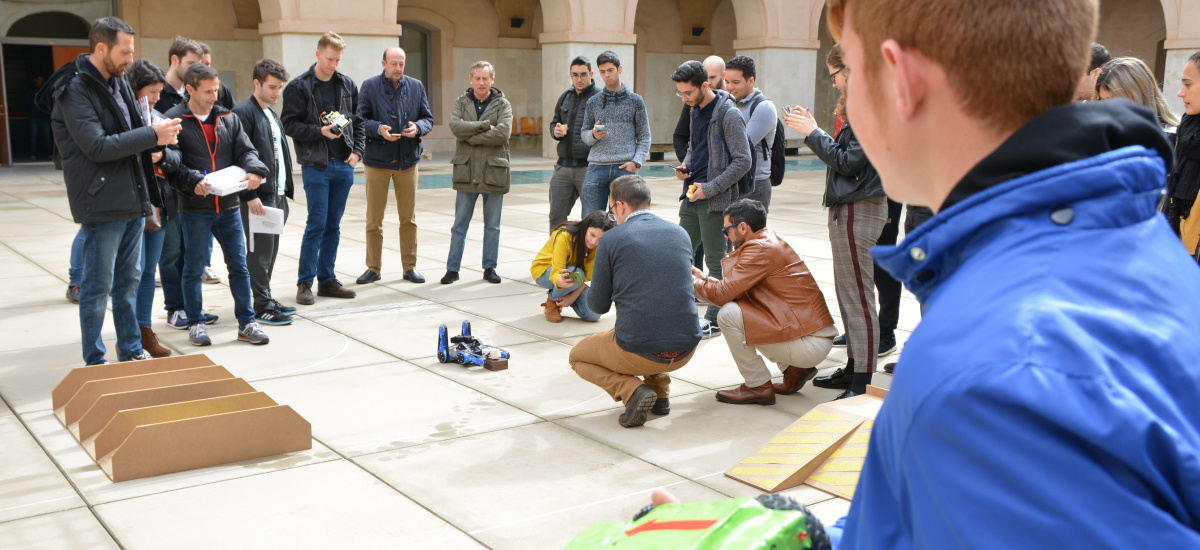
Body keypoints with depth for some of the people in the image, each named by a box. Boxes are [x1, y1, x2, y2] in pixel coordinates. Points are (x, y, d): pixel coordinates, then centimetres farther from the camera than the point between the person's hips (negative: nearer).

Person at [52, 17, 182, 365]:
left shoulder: (119, 83, 13)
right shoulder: (75, 90, -13)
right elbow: (97, 147, -21)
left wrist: (155, 138, 2)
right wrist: (153, 135, -18)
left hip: (133, 201, 8)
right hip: (102, 204, -8)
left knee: (129, 281, 16)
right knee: (98, 287, 1)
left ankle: (131, 352, 27)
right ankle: (94, 362, 12)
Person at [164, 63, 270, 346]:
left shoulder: (228, 118, 11)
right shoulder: (174, 120, -4)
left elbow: (245, 150, 6)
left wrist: (255, 170, -16)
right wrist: (193, 181, -27)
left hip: (229, 206, 4)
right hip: (194, 208, -4)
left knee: (239, 265, 7)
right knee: (194, 268, 7)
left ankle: (247, 323, 15)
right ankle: (195, 323, 19)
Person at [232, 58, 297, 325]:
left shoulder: (273, 115, 19)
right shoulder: (244, 112, -9)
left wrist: (286, 189, 16)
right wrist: (251, 195, -20)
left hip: (277, 194, 9)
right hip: (258, 195, -9)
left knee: (270, 251, 13)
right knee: (260, 252, -4)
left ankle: (265, 300, 21)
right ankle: (263, 305, 3)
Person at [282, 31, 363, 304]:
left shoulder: (348, 85, 10)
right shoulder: (299, 87, -3)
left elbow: (358, 121, 15)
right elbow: (289, 124, -5)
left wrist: (357, 150, 2)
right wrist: (319, 131, -17)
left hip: (344, 165, 5)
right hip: (316, 166, -4)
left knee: (334, 225, 9)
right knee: (317, 224, -5)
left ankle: (327, 280, 18)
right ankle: (305, 283, 5)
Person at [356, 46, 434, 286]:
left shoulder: (416, 86, 7)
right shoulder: (369, 86, -1)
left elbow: (428, 118, 8)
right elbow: (360, 120, -4)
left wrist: (418, 127, -13)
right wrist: (378, 129, -21)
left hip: (407, 159, 2)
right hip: (377, 160, -2)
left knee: (409, 218, 7)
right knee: (374, 219, 4)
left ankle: (410, 266, 18)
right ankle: (374, 268, 15)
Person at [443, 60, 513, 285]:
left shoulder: (503, 105, 2)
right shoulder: (461, 103, 7)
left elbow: (503, 133, -14)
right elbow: (455, 126, -12)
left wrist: (470, 135, -12)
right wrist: (485, 125, -15)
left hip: (493, 171, -1)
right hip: (466, 171, 1)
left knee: (492, 225, 8)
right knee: (460, 224, 4)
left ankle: (490, 267, 18)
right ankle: (452, 268, 12)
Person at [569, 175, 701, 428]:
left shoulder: (612, 239, -6)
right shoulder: (681, 233, 8)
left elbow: (599, 306, 1)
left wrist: (590, 295, 25)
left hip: (640, 352, -5)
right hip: (686, 350, 6)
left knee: (577, 356, 24)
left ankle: (632, 390, -1)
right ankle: (660, 391, 22)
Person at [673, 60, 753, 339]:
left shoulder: (729, 115, -15)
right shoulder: (696, 110, 12)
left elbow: (743, 161, -17)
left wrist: (710, 188, -19)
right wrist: (685, 165, 6)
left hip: (715, 200, -8)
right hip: (692, 195, 8)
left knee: (715, 261, 0)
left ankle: (714, 319, 10)